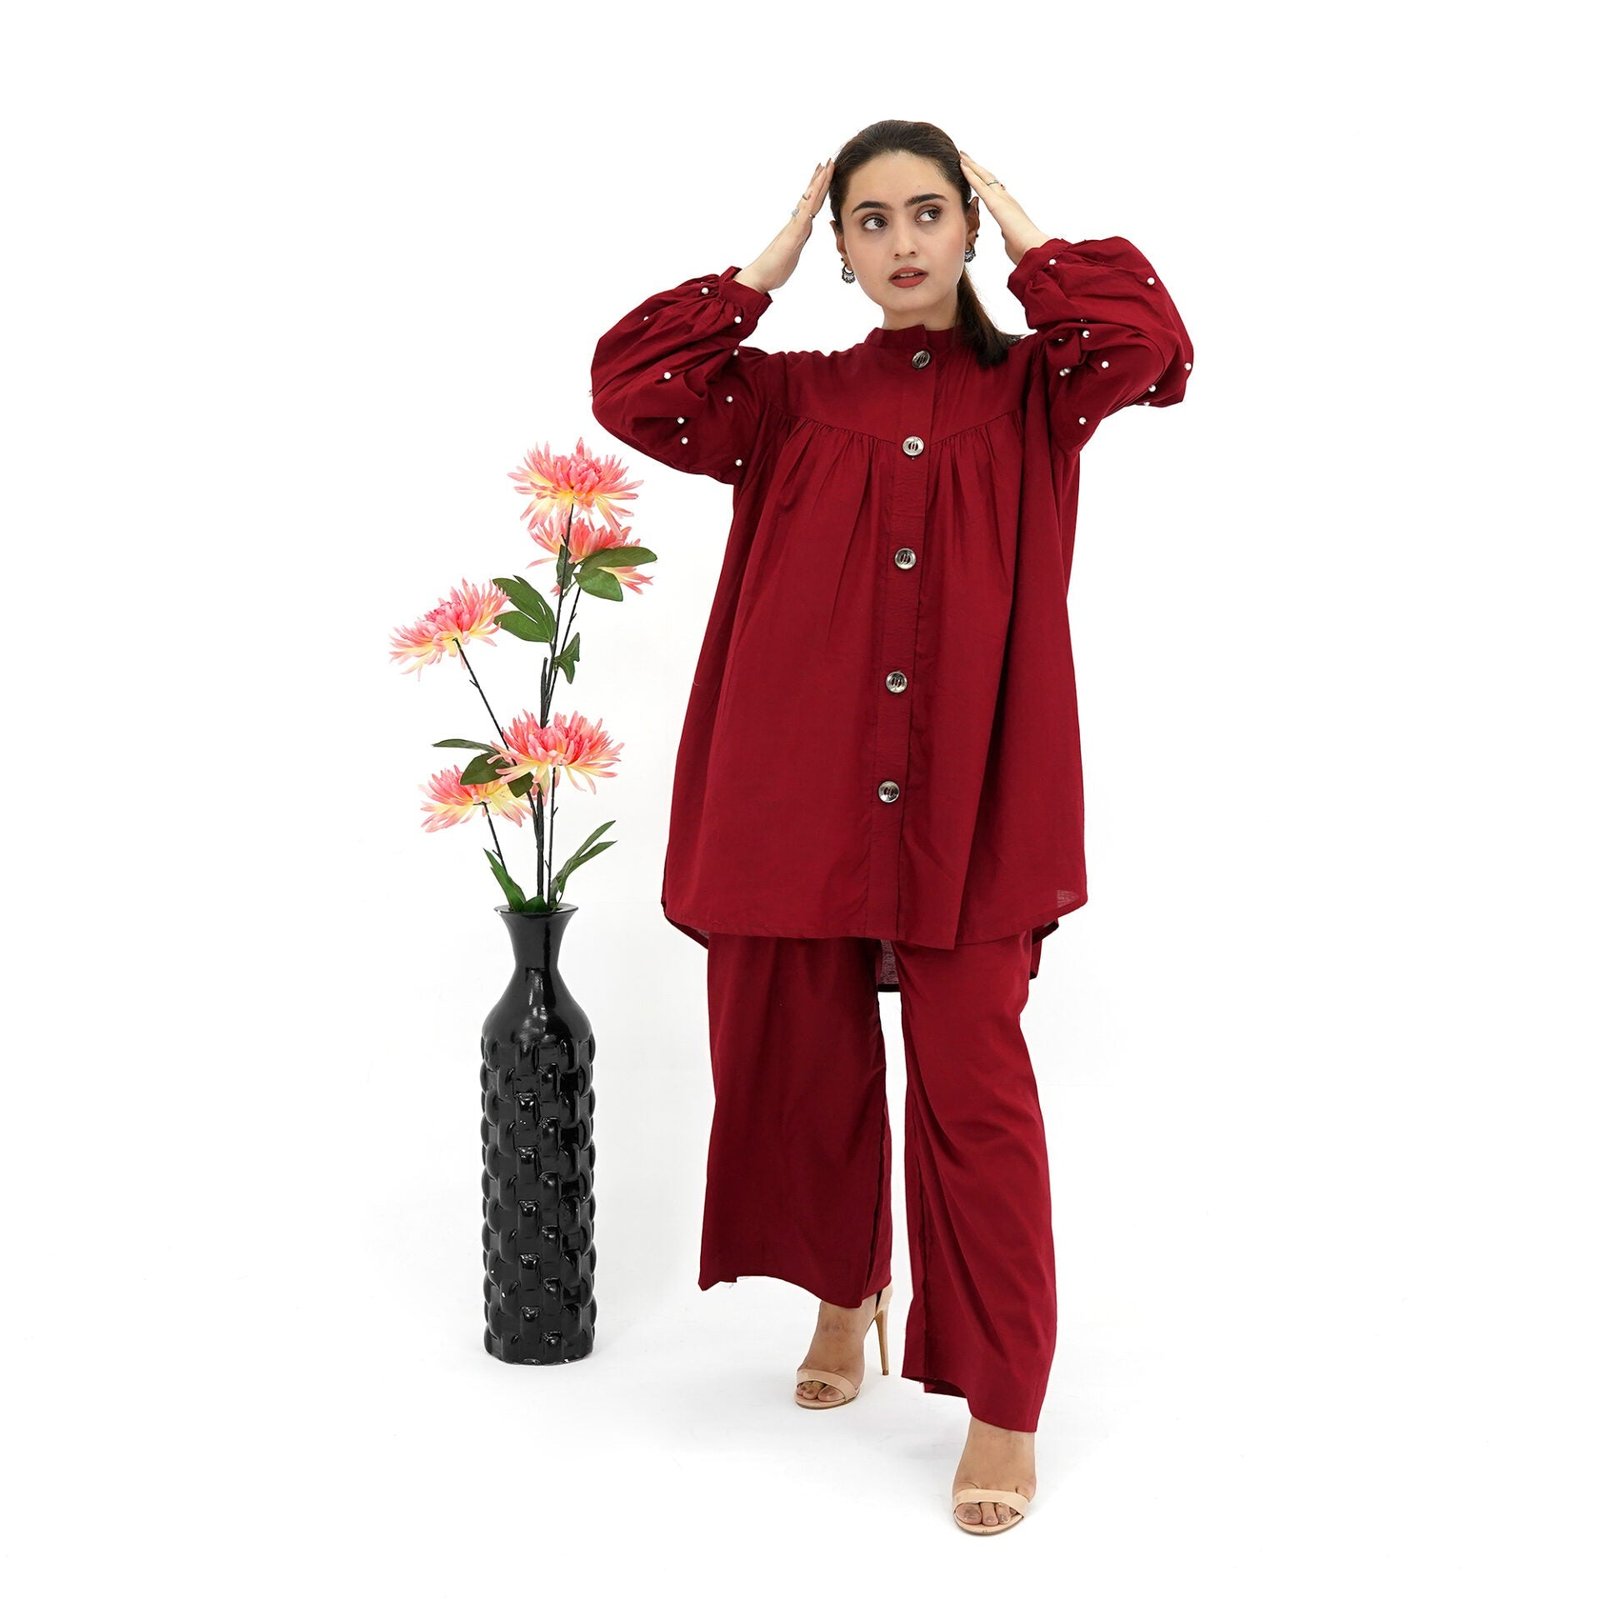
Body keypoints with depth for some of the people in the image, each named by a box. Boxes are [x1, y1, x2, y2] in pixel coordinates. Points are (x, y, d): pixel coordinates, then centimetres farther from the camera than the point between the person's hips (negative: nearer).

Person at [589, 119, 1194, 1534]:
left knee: (974, 1084, -5)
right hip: (798, 789, 2)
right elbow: (630, 384, -1)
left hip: (969, 803, -2)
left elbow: (1151, 347, -11)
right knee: (805, 1063, 12)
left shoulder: (1032, 393, 9)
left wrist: (1029, 234, 2)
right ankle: (845, 1300, 39)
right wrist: (766, 267, 5)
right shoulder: (789, 400, 12)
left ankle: (1005, 1412, 6)